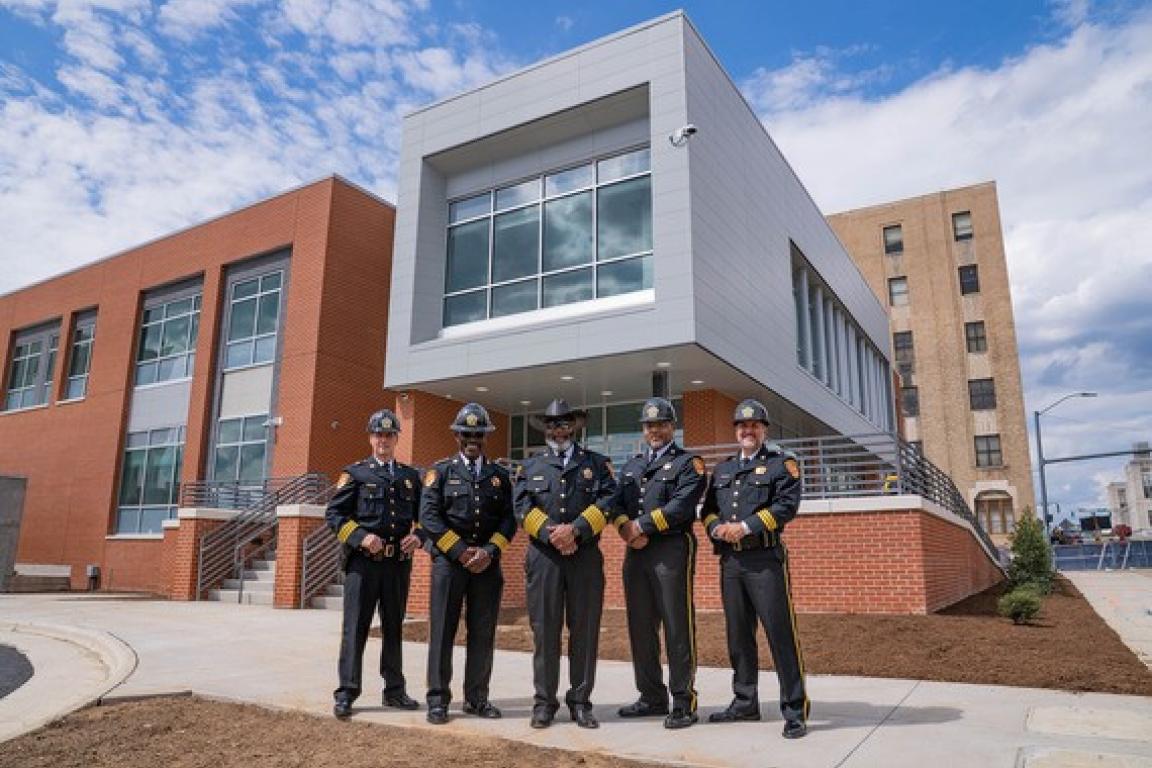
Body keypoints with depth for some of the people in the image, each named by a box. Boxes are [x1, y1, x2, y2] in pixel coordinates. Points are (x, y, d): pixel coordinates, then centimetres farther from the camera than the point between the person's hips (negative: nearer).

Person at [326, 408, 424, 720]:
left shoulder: (411, 476, 12)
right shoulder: (355, 473, 2)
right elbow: (334, 514, -3)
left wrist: (417, 536, -4)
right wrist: (361, 537, -16)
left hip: (399, 562, 4)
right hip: (363, 561, -3)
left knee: (393, 627, 13)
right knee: (355, 627, -1)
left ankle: (394, 690, 23)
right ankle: (346, 693, 7)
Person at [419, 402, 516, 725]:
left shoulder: (500, 475, 11)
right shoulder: (441, 471, 4)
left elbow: (509, 519, 6)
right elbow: (429, 516, -5)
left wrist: (489, 551, -9)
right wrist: (462, 552, -11)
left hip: (487, 562, 3)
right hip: (449, 560, -2)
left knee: (483, 633, 6)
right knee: (442, 630, 0)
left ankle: (477, 698, 18)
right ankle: (438, 700, 10)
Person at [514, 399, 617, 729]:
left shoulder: (597, 463, 11)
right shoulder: (530, 467, 14)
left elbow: (607, 501, -3)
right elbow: (523, 509, 1)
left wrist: (574, 530, -14)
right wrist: (552, 534, -12)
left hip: (586, 556, 0)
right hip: (543, 556, 0)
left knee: (585, 630, 3)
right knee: (544, 630, 2)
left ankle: (580, 701, 14)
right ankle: (544, 702, 13)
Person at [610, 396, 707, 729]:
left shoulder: (688, 462, 2)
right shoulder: (631, 466, 21)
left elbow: (682, 505, -12)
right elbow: (616, 504, 9)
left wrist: (642, 525, -13)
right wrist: (626, 528, -11)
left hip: (672, 549, -6)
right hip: (635, 552, 6)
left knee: (677, 627, -2)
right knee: (641, 627, 10)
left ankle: (683, 702, 8)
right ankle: (652, 697, 22)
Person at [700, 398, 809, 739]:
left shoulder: (782, 463, 2)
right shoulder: (722, 469, 19)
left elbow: (786, 505, -11)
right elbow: (707, 508, 15)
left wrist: (746, 527, -18)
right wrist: (717, 528, -8)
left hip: (765, 558, -5)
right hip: (730, 560, 6)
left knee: (780, 633, -5)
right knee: (738, 634, 12)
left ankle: (795, 711, 5)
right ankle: (745, 703, 24)